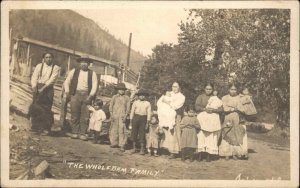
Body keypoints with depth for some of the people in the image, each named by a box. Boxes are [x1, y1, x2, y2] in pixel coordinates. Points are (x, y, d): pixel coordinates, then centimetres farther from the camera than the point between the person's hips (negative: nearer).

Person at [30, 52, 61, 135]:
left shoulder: (56, 68, 1)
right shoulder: (39, 66, 9)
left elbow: (52, 79, -10)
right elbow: (34, 76, 1)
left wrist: (43, 87, -20)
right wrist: (34, 86, -15)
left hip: (48, 89, -2)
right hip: (38, 88, 3)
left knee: (46, 109, -5)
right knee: (35, 107, 3)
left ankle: (45, 128, 1)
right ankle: (35, 126, 16)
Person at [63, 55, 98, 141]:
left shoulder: (92, 73, 11)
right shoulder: (74, 71, 14)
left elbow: (95, 85, 2)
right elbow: (67, 81, 9)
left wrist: (91, 95, -11)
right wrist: (67, 91, -6)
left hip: (87, 96, 0)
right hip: (75, 94, 1)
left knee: (85, 116, -3)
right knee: (74, 115, 0)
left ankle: (82, 134, 2)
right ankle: (74, 133, 8)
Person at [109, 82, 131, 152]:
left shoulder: (127, 98, 8)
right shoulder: (114, 97, 10)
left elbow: (128, 108, 5)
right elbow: (111, 106, 8)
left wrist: (125, 116, -6)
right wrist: (111, 115, -3)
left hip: (122, 116, -2)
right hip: (114, 116, 2)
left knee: (122, 130, -8)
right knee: (113, 129, 5)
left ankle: (122, 145, -5)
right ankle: (114, 143, 20)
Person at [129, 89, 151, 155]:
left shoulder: (147, 104, 4)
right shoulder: (135, 102, 4)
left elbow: (149, 113, 3)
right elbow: (132, 112, 5)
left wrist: (147, 123, -2)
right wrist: (131, 121, 2)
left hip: (143, 118, -1)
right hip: (136, 118, 1)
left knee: (142, 133, -1)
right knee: (134, 133, 4)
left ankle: (142, 149, 6)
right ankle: (134, 148, 17)